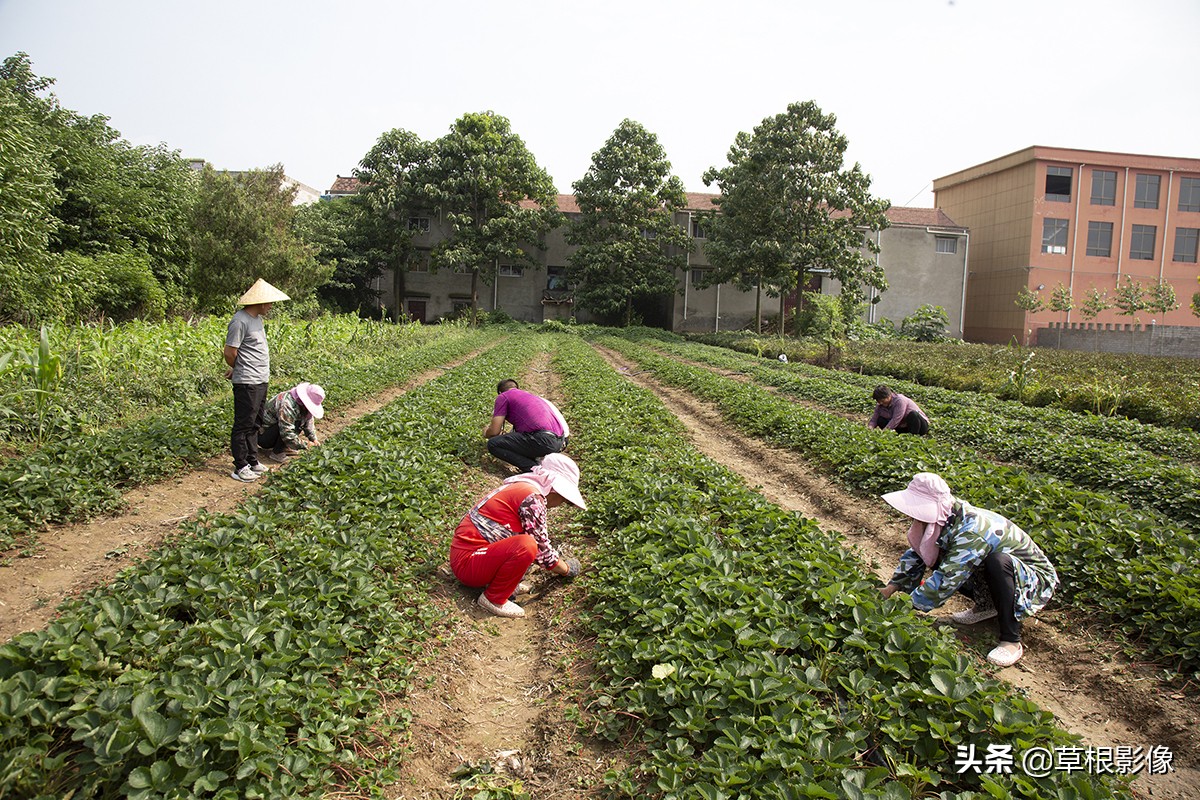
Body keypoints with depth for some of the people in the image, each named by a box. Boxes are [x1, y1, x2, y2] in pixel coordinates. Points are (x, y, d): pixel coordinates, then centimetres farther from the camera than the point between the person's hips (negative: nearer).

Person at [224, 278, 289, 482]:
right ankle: (240, 468, 5)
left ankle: (252, 462, 27)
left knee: (254, 424, 17)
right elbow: (230, 352, -16)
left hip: (260, 381, 9)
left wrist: (237, 370, 11)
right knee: (244, 425, -2)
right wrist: (238, 370, 1)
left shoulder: (257, 318, 13)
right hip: (247, 383, -9)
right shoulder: (240, 321, -17)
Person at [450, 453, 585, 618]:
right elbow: (542, 552, -13)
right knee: (527, 545, -29)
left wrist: (559, 561, 26)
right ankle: (494, 598, -9)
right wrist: (566, 569, 5)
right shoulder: (532, 498, -18)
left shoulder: (519, 486, 11)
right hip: (467, 563, -10)